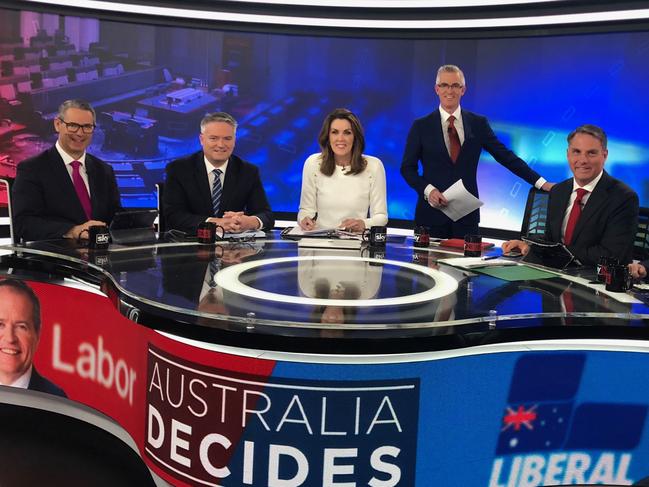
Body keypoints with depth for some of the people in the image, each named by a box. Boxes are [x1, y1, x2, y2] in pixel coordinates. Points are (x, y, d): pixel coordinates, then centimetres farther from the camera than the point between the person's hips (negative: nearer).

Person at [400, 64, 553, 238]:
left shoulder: (478, 124, 5)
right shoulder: (421, 126, 2)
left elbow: (505, 156, 6)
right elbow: (407, 167, 3)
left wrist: (540, 182, 1)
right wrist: (427, 190, -14)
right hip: (432, 212, -1)